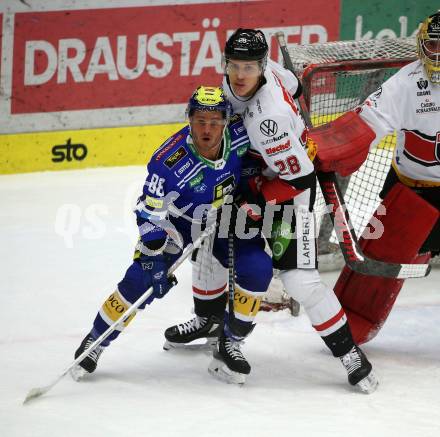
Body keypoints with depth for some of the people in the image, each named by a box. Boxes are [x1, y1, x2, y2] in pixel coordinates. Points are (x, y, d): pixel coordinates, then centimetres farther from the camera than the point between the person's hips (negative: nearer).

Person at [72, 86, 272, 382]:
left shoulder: (241, 135, -24)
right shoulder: (170, 161, -33)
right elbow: (149, 212, -25)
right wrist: (153, 254, -33)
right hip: (177, 222, -3)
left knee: (257, 268, -17)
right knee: (143, 281, -15)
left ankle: (231, 340, 3)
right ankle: (96, 340, 5)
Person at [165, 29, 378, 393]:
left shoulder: (268, 117, -36)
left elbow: (299, 178, -31)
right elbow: (291, 86, 9)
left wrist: (255, 198, -24)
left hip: (290, 186, -9)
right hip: (252, 178, 9)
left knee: (300, 279, -16)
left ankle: (349, 353, -5)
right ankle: (209, 320, 40)